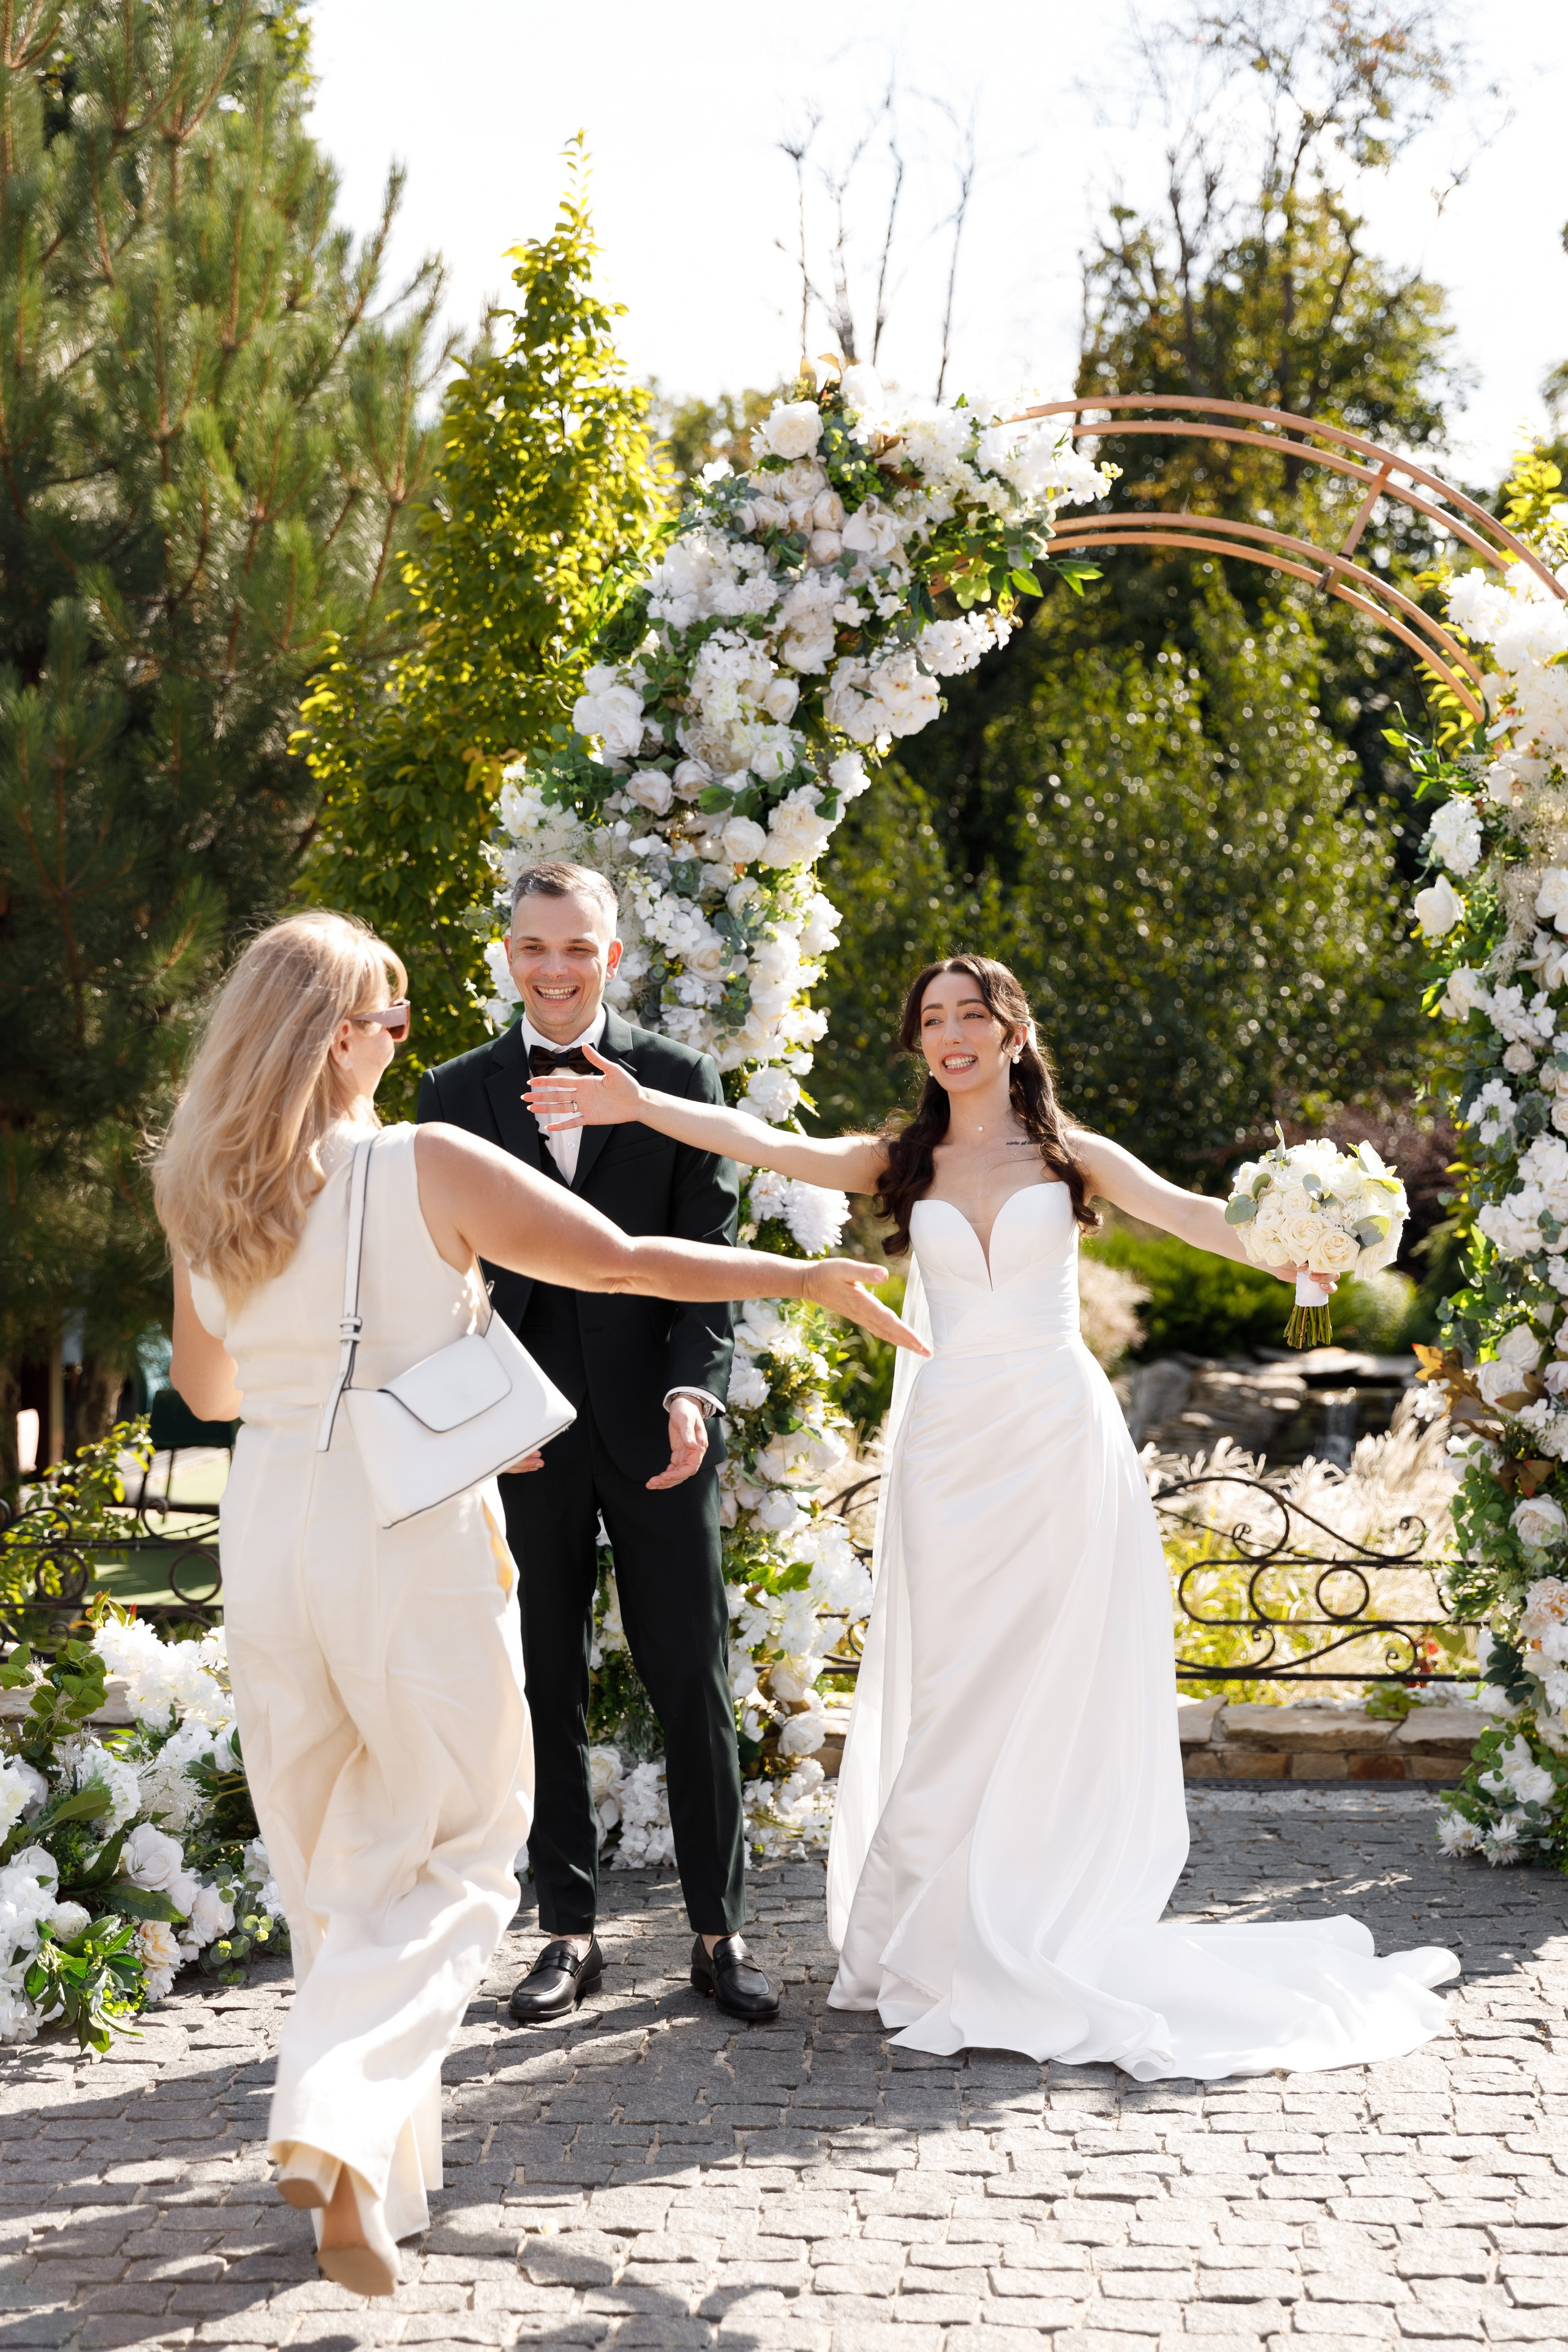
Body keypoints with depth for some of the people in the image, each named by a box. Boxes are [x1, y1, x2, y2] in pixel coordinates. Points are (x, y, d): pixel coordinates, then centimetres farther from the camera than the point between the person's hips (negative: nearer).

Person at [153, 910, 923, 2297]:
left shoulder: (203, 1199, 3)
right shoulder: (429, 1169, -12)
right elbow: (624, 1264, -9)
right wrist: (814, 1277, 1)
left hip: (271, 1529, 5)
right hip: (414, 1534, -5)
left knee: (328, 1861, 18)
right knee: (452, 1854, 8)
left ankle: (382, 2168, 27)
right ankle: (340, 2126, -11)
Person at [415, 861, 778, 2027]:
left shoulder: (680, 1079, 4)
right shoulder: (457, 1093, 7)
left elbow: (707, 1254, 0)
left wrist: (693, 1389, -14)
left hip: (655, 1431, -1)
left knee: (696, 1689, 3)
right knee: (547, 1692, 8)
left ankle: (723, 1931, 14)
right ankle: (569, 1932, 18)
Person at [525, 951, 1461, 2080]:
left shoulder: (1071, 1156, 7)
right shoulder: (900, 1165, 10)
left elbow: (1192, 1214, -7)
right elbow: (764, 1143, -2)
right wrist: (642, 1105, -16)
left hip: (1060, 1441, -1)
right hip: (949, 1446, 1)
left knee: (1057, 1691, 1)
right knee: (949, 1688, 1)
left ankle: (1042, 1937, 12)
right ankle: (945, 1936, 11)